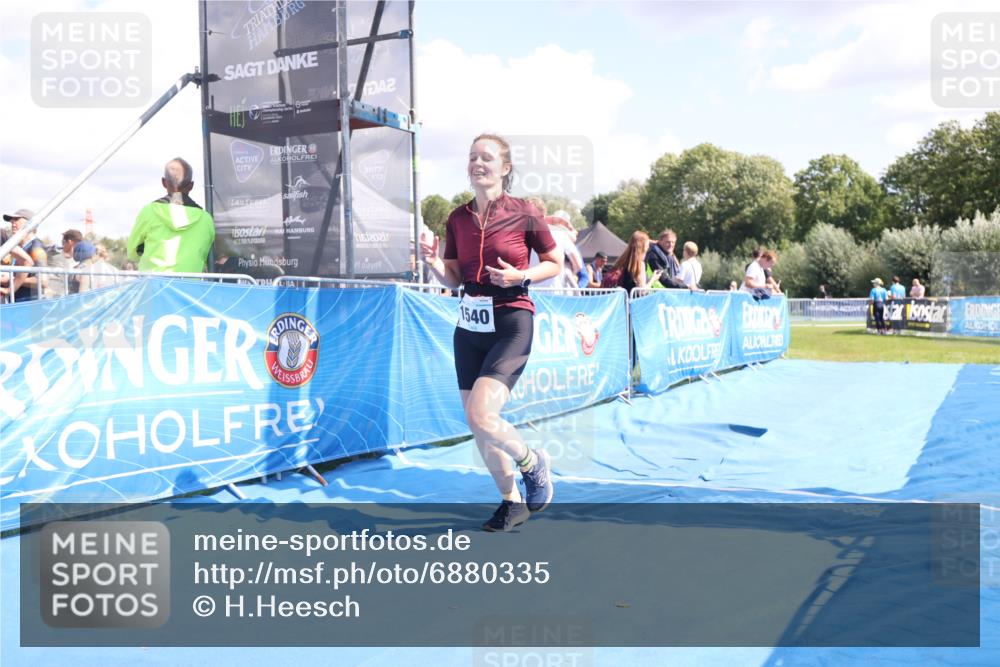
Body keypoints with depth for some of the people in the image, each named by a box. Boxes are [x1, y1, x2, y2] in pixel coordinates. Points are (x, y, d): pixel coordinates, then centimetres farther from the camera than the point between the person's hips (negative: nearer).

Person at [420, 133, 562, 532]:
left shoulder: (523, 214, -6)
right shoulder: (457, 219, 7)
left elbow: (556, 263, 3)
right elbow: (453, 279, 11)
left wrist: (520, 277, -14)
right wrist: (433, 262, -9)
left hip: (511, 324, -6)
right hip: (469, 326, 6)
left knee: (480, 415, -20)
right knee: (475, 424, 8)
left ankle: (533, 462, 12)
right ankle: (512, 502, 28)